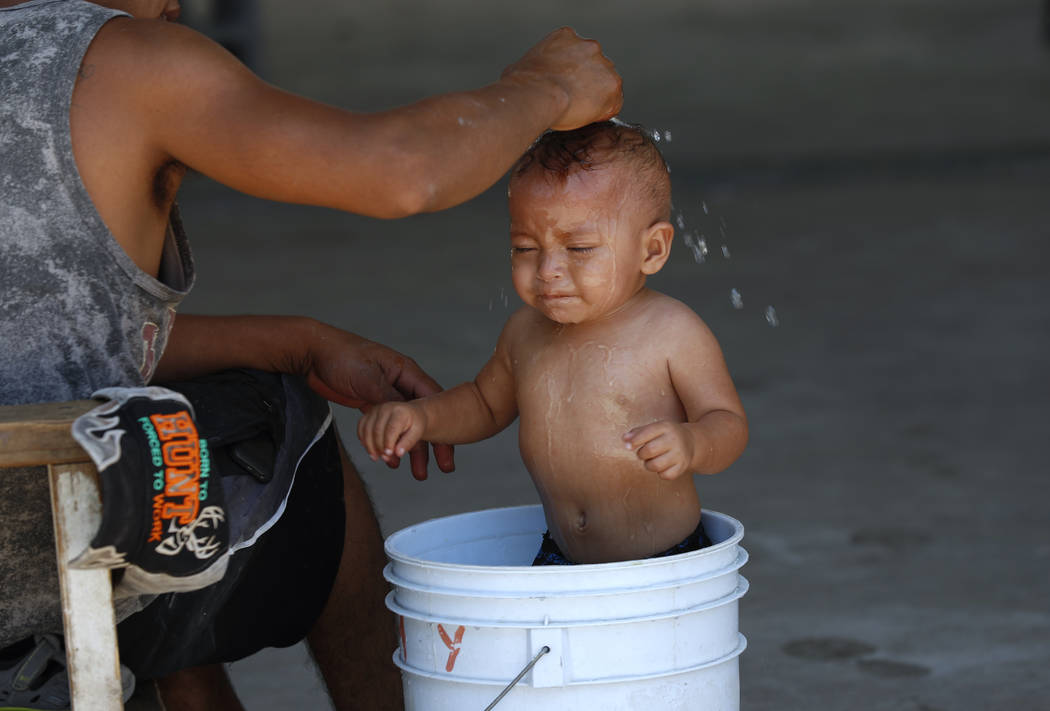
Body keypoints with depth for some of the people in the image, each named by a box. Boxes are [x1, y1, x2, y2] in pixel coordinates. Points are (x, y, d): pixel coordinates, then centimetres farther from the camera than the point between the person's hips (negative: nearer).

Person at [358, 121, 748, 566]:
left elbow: (729, 426, -8)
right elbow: (486, 403, 26)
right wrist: (421, 416, 8)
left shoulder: (672, 334, -10)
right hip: (561, 561, 5)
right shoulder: (525, 333, 7)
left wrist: (690, 444, -30)